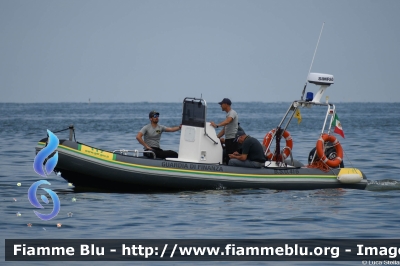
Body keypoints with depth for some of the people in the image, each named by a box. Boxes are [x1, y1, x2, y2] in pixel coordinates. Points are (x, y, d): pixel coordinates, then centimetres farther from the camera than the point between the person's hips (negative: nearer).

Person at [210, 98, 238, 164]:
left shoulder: (232, 113, -9)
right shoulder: (228, 114, 23)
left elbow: (227, 121, -32)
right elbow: (224, 129, 26)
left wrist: (217, 125, -45)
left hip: (232, 139, -10)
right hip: (228, 139, 10)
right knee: (228, 159, 8)